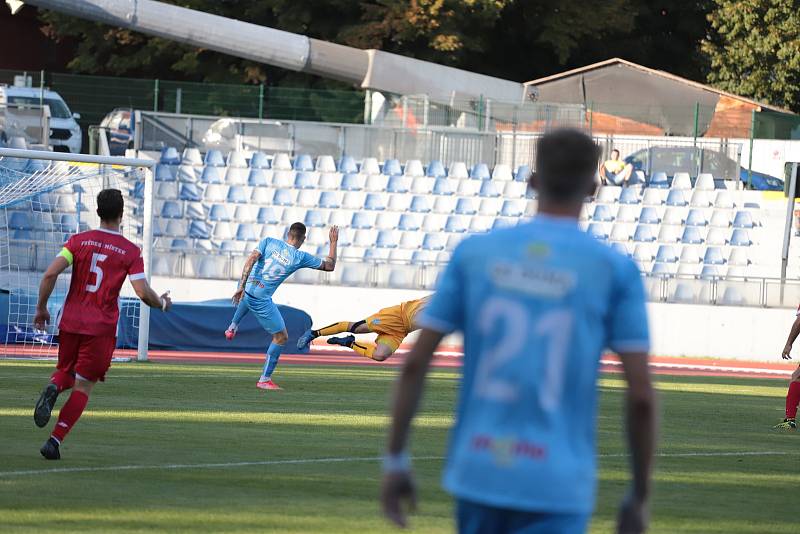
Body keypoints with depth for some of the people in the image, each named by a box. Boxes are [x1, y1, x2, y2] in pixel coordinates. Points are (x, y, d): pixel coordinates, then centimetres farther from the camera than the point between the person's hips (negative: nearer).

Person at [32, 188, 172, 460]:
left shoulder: (79, 241, 1)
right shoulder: (131, 251, -4)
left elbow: (50, 275, -8)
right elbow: (143, 293, -10)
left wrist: (41, 308, 4)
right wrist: (162, 303, 11)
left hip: (70, 322, 2)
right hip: (102, 327, -2)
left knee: (65, 372, 23)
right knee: (83, 386, 4)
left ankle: (52, 388, -14)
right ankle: (54, 441, -9)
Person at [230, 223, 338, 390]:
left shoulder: (269, 242, -2)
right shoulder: (301, 257, -7)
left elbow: (251, 260, -14)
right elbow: (330, 265, 5)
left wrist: (241, 286, -15)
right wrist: (333, 242, 17)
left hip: (245, 287, 5)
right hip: (261, 300, -5)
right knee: (281, 337, 11)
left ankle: (233, 327, 47)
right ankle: (264, 379, 12)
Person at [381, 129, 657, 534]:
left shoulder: (474, 253, 4)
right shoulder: (615, 271, -2)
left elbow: (415, 365, 2)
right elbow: (641, 396, -4)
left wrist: (395, 460, 11)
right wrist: (639, 498, 6)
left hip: (476, 472, 3)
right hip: (556, 485, -3)